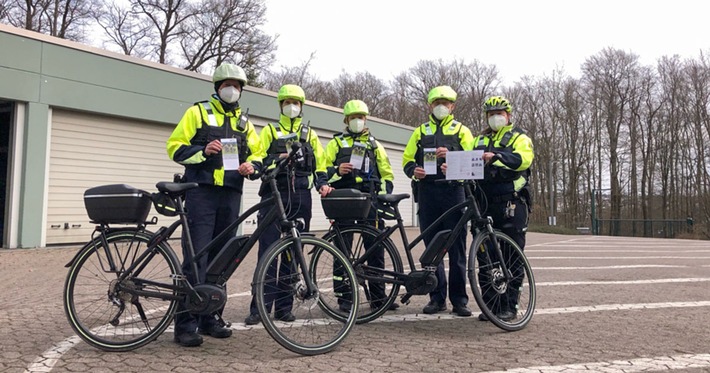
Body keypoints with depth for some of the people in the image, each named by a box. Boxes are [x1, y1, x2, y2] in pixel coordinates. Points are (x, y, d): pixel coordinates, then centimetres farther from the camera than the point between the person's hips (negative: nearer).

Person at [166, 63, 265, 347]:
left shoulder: (243, 121, 19)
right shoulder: (197, 112, 5)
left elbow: (257, 153, 18)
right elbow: (175, 147, 0)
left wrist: (251, 167, -4)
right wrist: (203, 151, -17)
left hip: (231, 195, 5)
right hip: (201, 192, -5)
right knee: (196, 257, -9)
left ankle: (209, 317, 18)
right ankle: (185, 324, -4)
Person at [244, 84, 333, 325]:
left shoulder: (309, 134, 18)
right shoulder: (269, 131, 13)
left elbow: (321, 164, 16)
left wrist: (323, 184, -2)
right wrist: (276, 161, -15)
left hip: (300, 198, 2)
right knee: (267, 251, -8)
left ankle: (283, 307, 12)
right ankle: (260, 307, -3)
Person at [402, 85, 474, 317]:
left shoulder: (461, 131, 13)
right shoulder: (420, 132, 19)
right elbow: (407, 159, 14)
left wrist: (451, 155, -15)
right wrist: (414, 171, -8)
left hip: (453, 191, -2)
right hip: (427, 192, 2)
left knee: (457, 248, -2)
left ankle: (459, 299, 5)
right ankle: (437, 298, 12)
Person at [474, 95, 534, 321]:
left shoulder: (519, 138, 7)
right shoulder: (479, 140, 24)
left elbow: (523, 158, -14)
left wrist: (497, 156, -30)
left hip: (511, 204, -5)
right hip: (484, 204, 5)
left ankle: (509, 306, 5)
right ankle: (489, 304, 14)